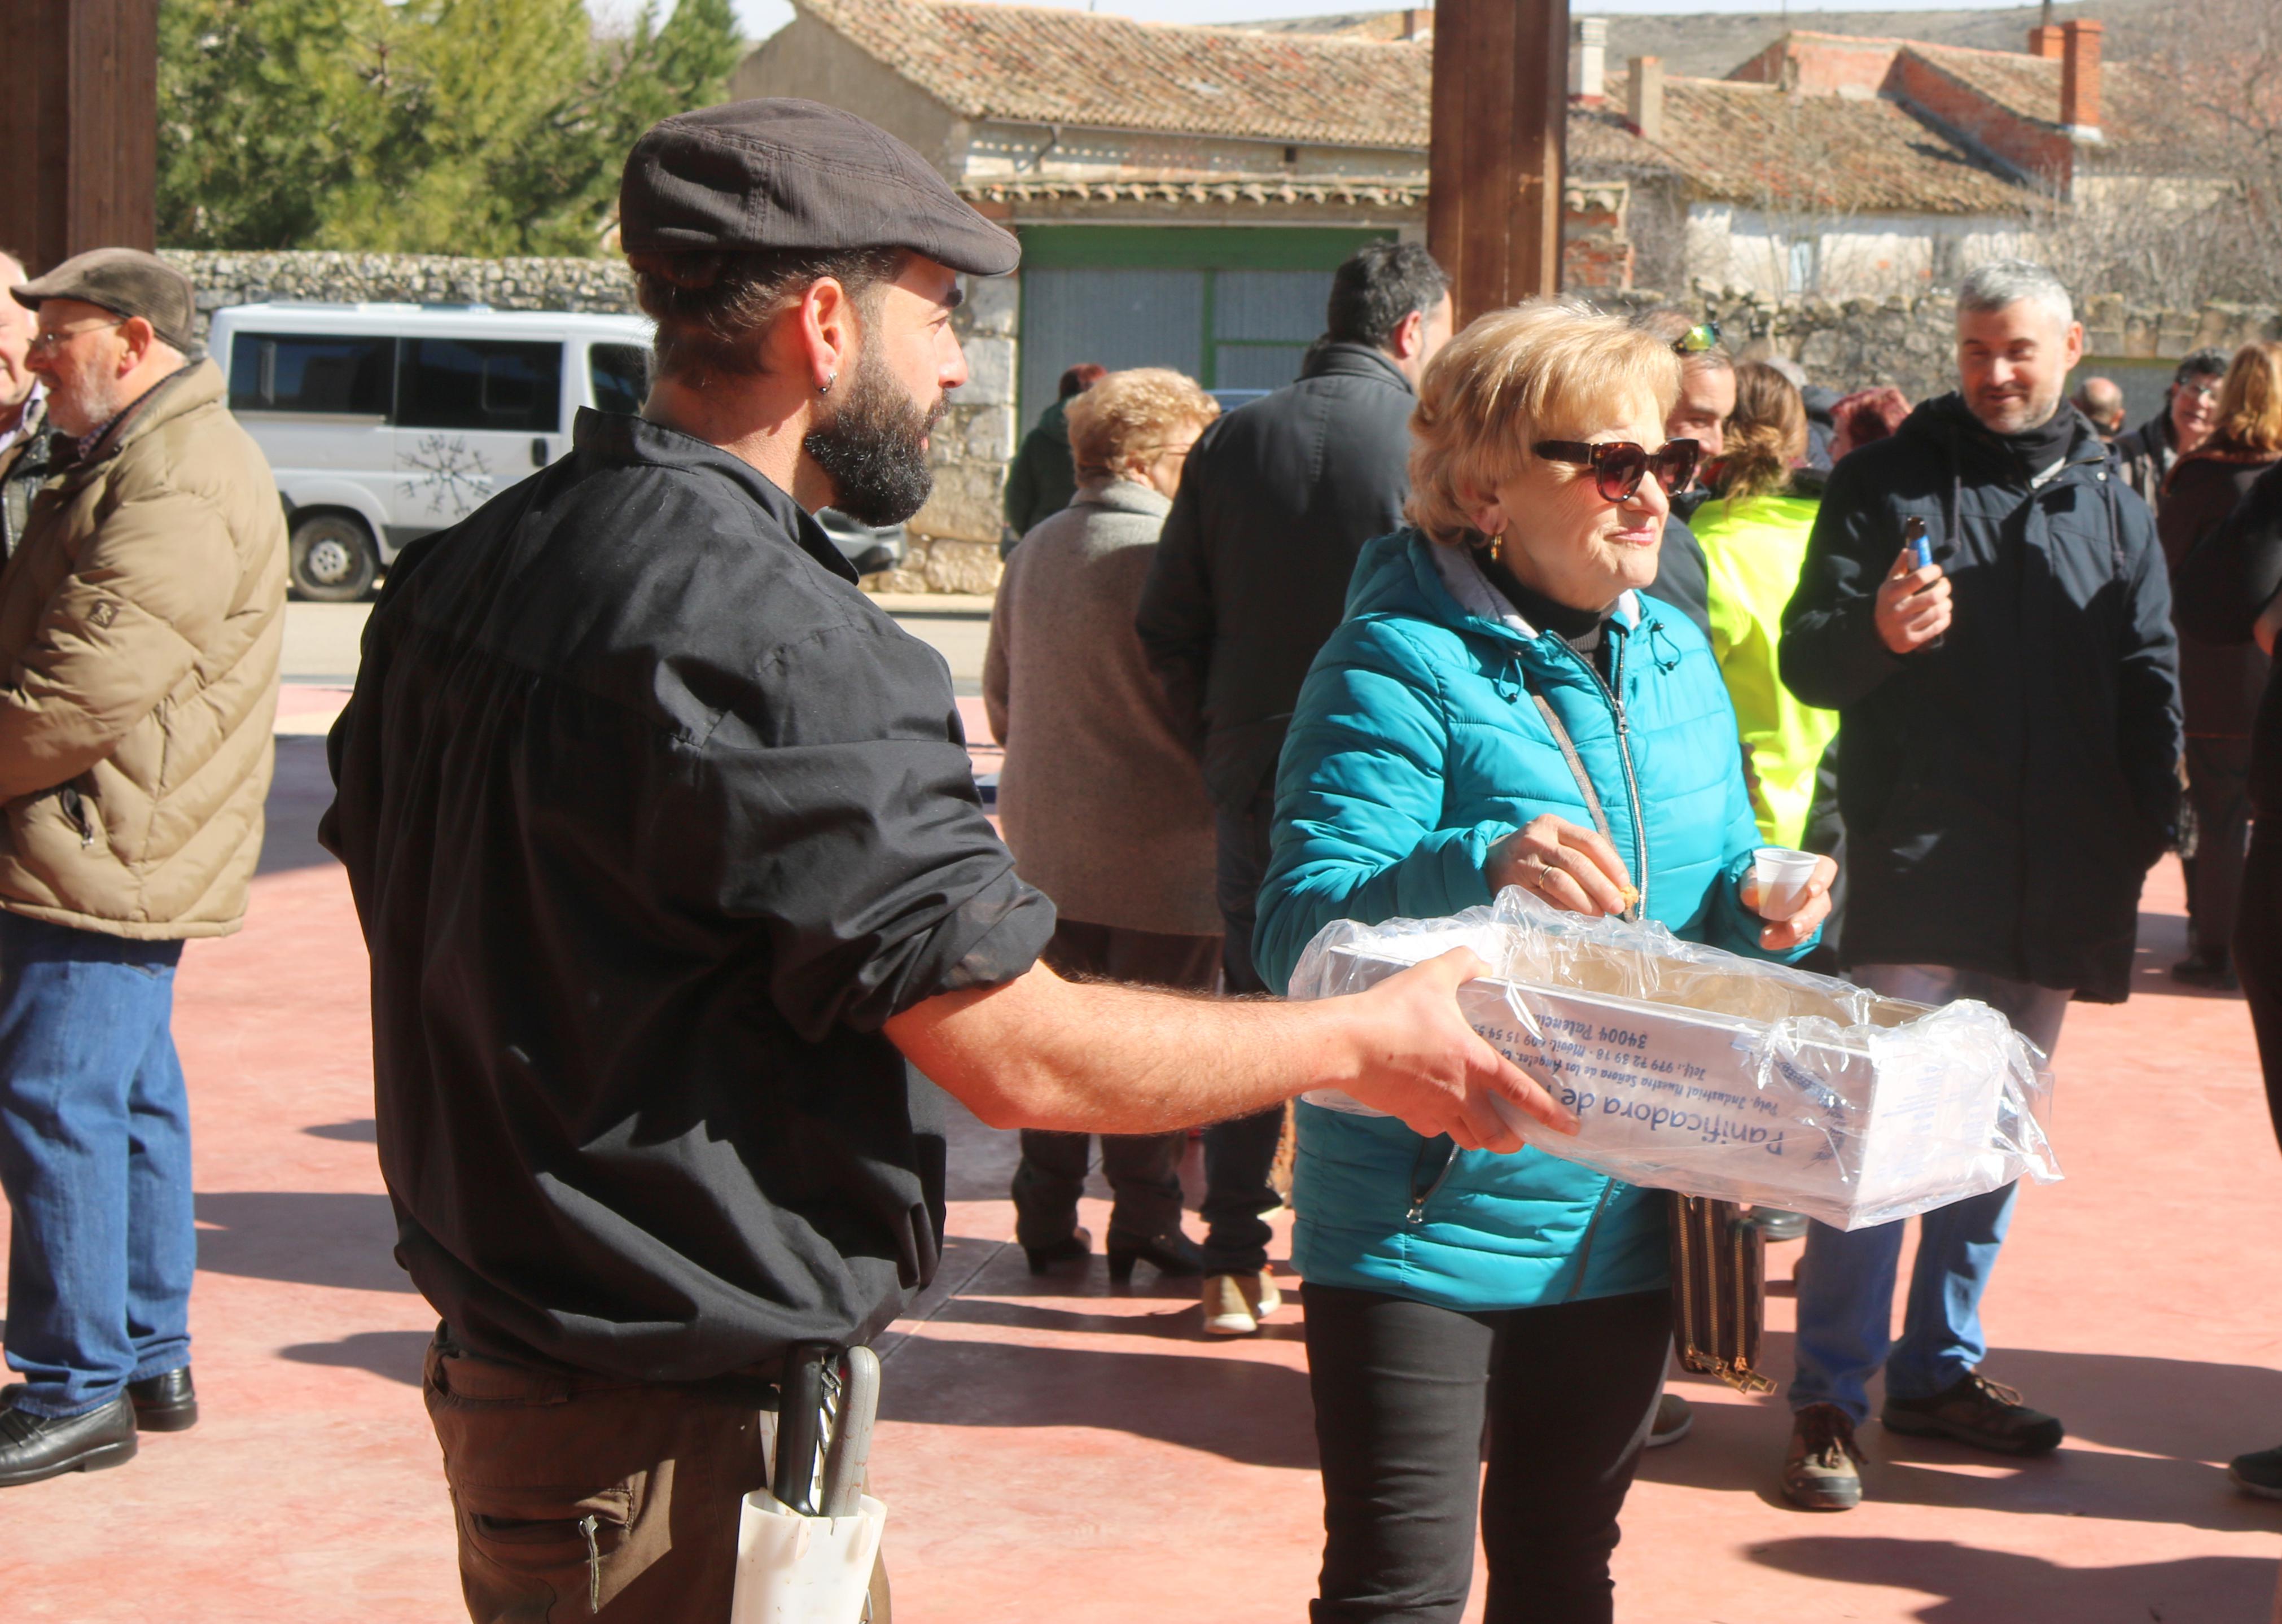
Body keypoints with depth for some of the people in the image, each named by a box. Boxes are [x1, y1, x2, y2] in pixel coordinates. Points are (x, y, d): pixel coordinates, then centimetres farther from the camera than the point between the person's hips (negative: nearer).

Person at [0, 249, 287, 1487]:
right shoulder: (126, 461, 19)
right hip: (123, 860, 11)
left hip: (105, 860, -11)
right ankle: (151, 1359, 24)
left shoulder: (180, 480, -18)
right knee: (132, 1100, 15)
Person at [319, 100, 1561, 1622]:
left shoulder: (458, 576, 5)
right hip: (688, 1440, -9)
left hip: (499, 1366, 9)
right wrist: (1368, 1041, -8)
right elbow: (1023, 1053, -22)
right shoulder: (777, 650, -23)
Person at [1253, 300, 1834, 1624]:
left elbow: (1709, 888, 18)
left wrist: (1762, 908, -6)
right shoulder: (1400, 667, -16)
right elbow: (1300, 934, -24)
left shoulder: (1675, 658, 7)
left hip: (1619, 1218, 7)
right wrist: (1473, 870, -42)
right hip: (1425, 1226, -7)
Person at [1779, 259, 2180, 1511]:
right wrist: (1876, 631, -24)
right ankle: (1829, 1395, -3)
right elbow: (1805, 658, -2)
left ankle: (1937, 1365, 23)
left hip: (2054, 890, 5)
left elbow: (2151, 681, 16)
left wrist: (2145, 836, 5)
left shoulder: (2111, 505, 12)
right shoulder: (1888, 481, 2)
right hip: (1916, 875, -4)